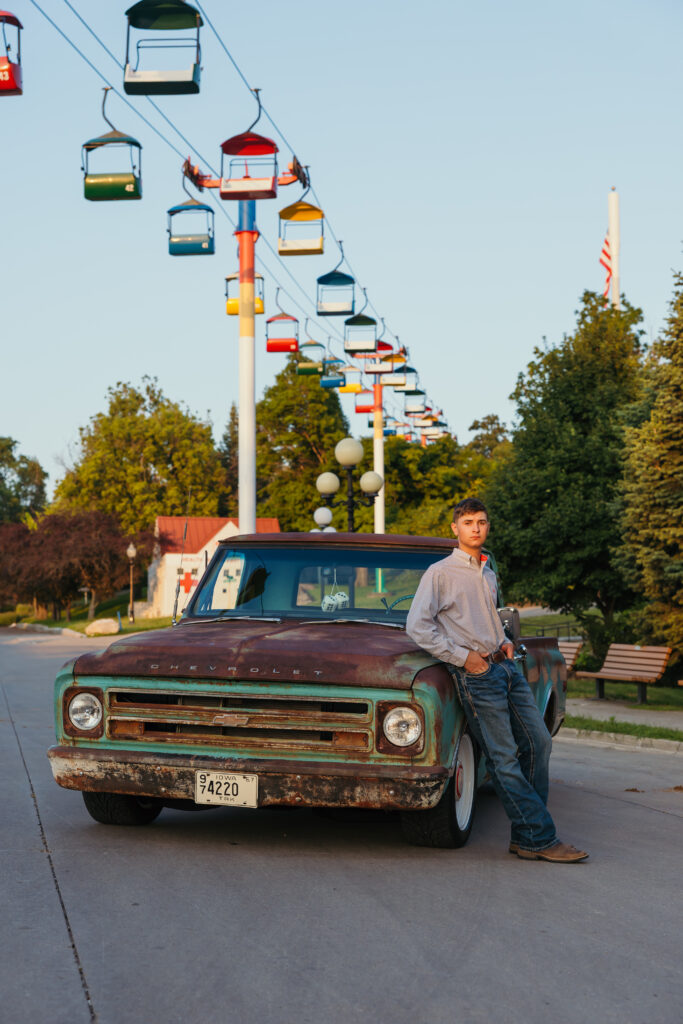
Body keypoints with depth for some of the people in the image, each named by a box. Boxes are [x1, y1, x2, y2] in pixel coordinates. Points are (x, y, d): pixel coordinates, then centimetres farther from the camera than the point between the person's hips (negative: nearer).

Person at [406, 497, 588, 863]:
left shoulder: (489, 573, 18)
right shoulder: (440, 573, -5)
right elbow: (417, 627, -11)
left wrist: (504, 641, 13)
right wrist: (462, 657, -14)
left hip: (506, 667, 8)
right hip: (477, 675, -8)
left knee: (538, 742, 4)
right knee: (504, 760, -6)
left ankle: (525, 836, 11)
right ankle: (540, 839, -2)